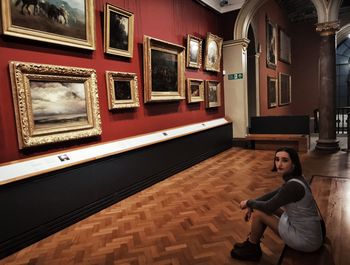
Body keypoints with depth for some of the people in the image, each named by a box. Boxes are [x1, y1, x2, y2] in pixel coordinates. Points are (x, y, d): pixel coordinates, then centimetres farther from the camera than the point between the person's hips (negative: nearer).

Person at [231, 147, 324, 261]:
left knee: (258, 213, -9)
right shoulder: (294, 178, 1)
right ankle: (252, 241, 24)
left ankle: (251, 249, 15)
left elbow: (268, 207, -21)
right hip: (311, 232, 9)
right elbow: (273, 195, 13)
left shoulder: (293, 185, -28)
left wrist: (248, 203, -3)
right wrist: (252, 205, 6)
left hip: (307, 240, -9)